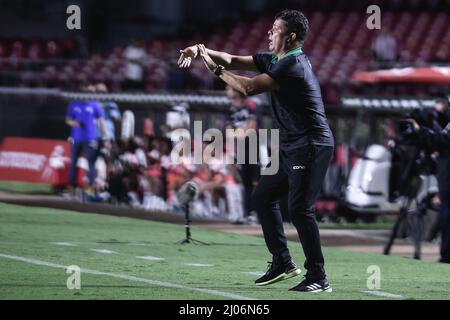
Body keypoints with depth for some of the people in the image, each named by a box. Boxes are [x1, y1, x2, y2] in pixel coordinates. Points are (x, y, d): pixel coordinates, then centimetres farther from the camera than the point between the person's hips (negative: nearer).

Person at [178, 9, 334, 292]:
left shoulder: (292, 66, -20)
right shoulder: (274, 60, 12)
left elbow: (248, 88, -22)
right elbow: (234, 61, 15)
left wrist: (215, 68, -10)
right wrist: (201, 51, -1)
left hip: (311, 147, -11)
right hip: (292, 149, 11)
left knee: (299, 208, -15)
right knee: (263, 196, 15)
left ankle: (318, 278, -13)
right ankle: (283, 263, 20)